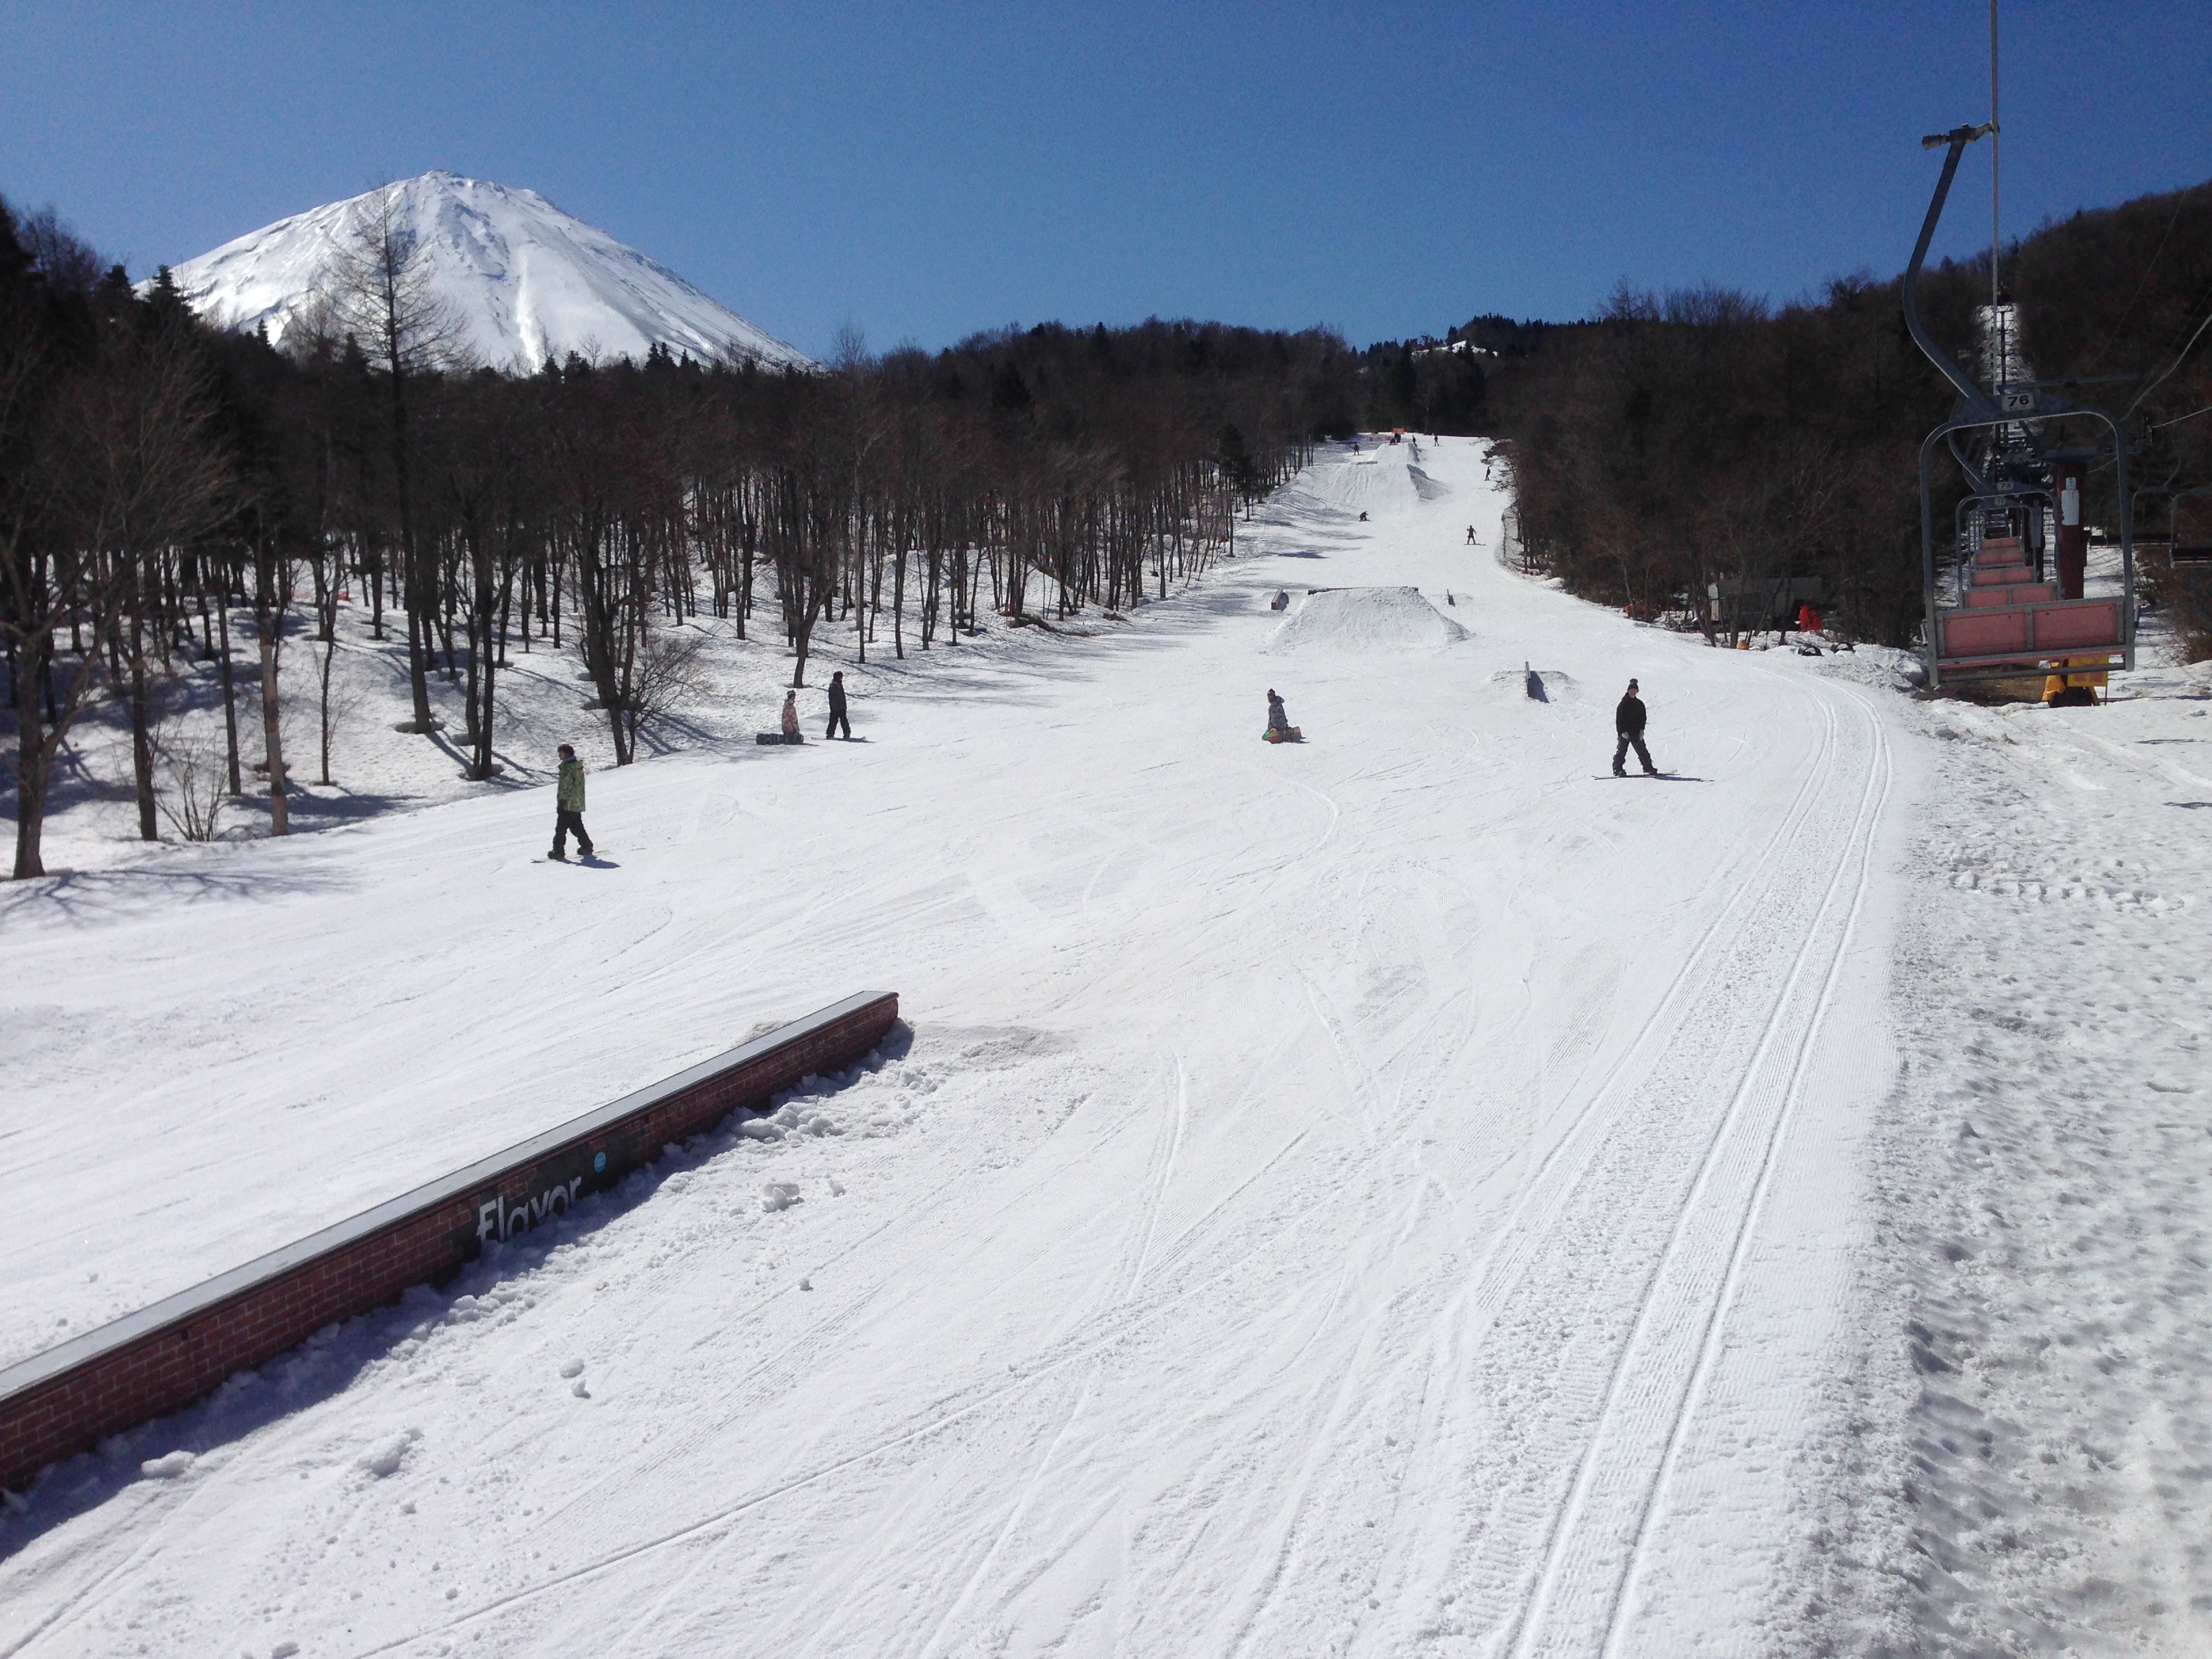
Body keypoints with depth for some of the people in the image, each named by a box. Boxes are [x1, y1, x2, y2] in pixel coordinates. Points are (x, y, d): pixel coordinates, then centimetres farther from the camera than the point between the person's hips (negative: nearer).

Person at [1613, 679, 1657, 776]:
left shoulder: (1639, 704, 10)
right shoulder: (1623, 704, -3)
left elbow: (1643, 718, 11)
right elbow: (1619, 719, -5)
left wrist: (1641, 730, -2)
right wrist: (1623, 731, -14)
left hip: (1636, 733, 4)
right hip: (1624, 733, -4)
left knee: (1642, 751, 5)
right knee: (1621, 751, -5)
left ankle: (1648, 768, 10)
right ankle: (1617, 770, -3)